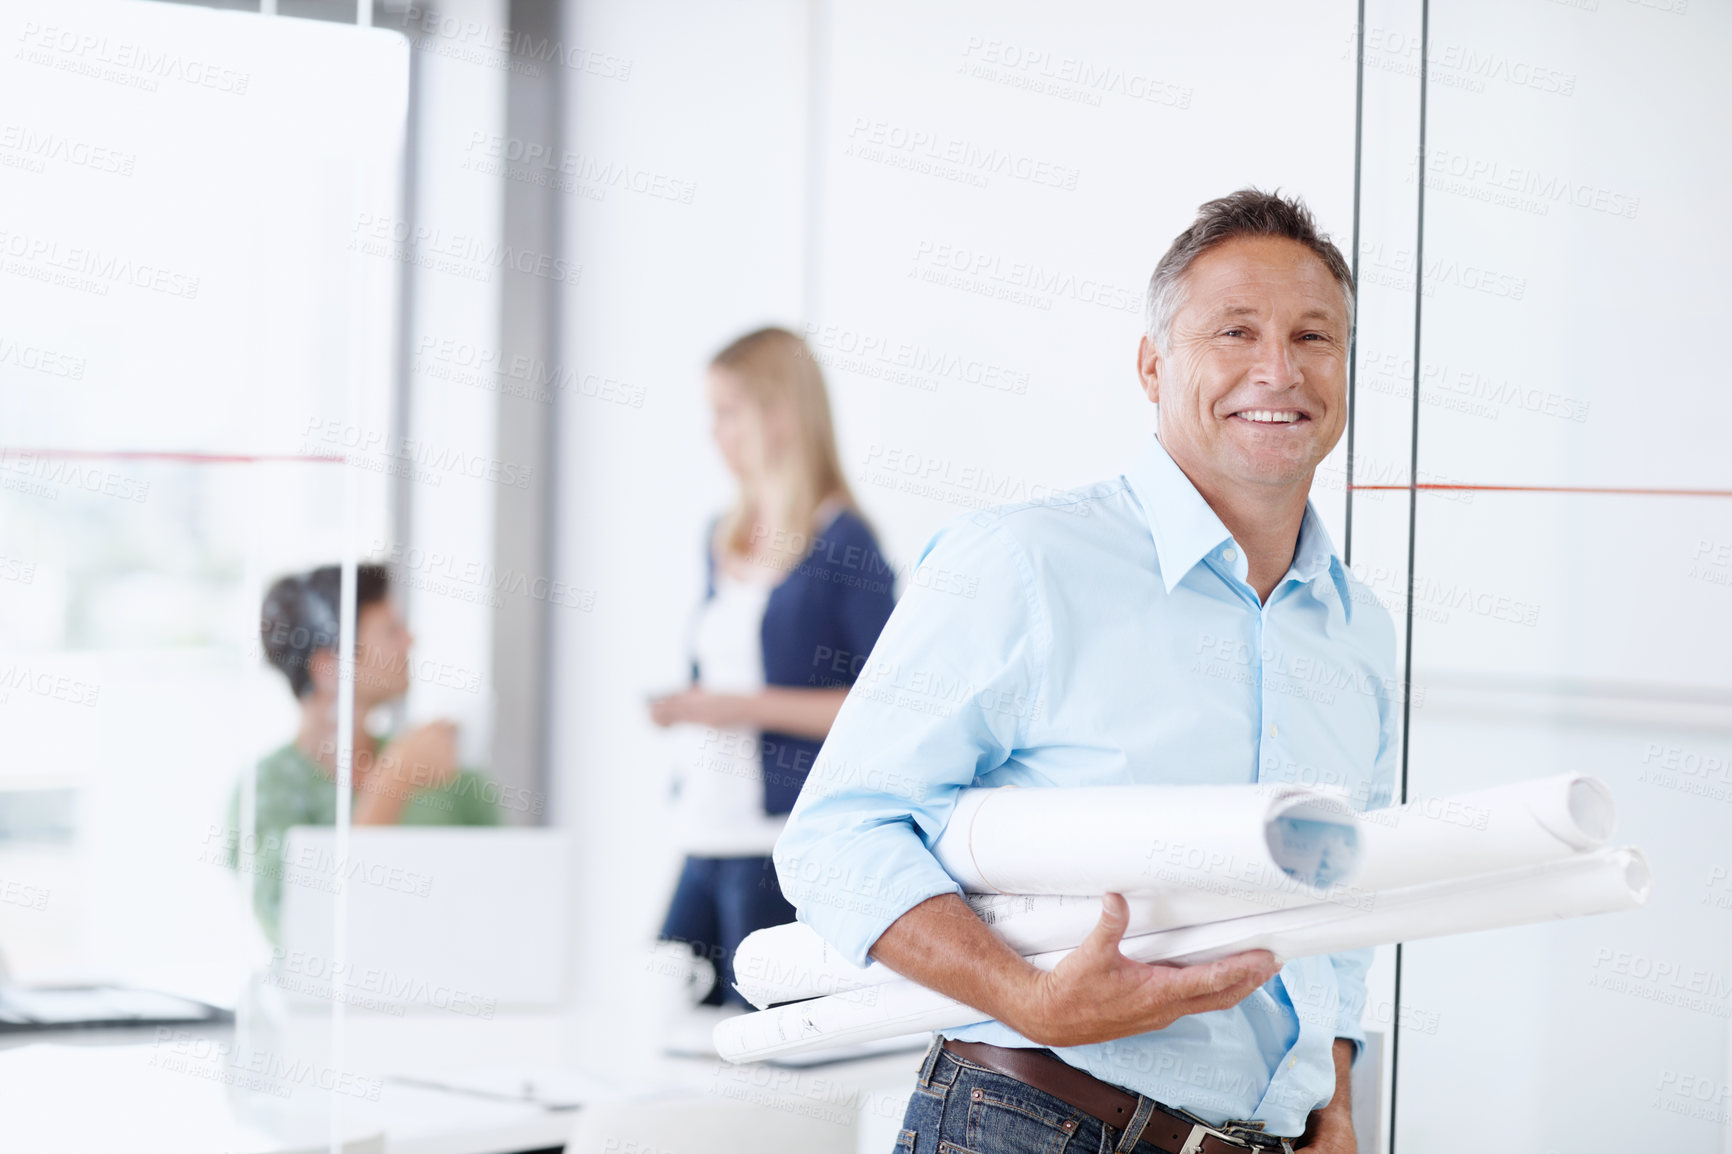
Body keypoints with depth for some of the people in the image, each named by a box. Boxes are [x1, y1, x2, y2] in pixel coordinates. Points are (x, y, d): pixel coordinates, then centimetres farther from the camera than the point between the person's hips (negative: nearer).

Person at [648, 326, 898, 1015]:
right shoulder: (722, 540, 16)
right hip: (708, 839, 8)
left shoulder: (844, 545, -8)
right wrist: (683, 707, 7)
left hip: (788, 836, -8)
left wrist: (753, 707, -15)